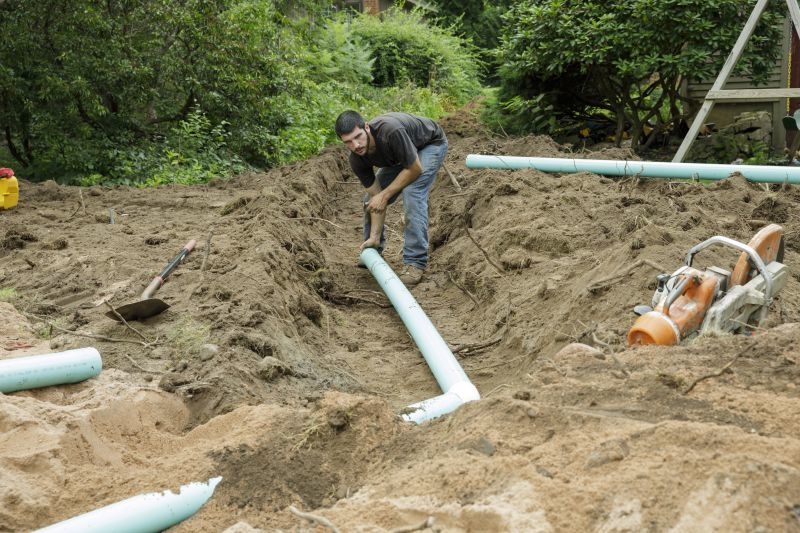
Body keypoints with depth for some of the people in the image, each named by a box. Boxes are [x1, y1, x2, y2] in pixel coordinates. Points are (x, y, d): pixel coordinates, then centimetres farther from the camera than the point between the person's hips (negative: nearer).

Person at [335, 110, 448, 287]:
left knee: (412, 195, -26)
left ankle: (415, 263, -20)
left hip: (430, 144, -6)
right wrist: (374, 237, -17)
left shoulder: (390, 131, -43)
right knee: (371, 199, 2)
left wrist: (385, 195, -26)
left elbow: (415, 169, -30)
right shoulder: (357, 160, -22)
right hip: (399, 154, 6)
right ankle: (373, 251, 25)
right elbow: (375, 195, -14)